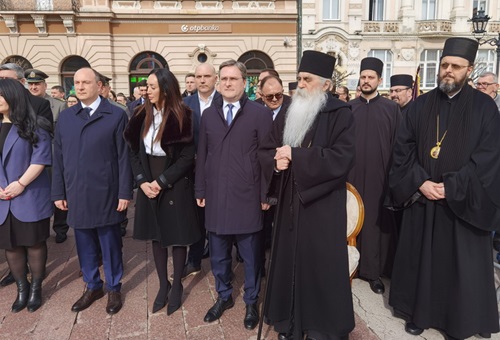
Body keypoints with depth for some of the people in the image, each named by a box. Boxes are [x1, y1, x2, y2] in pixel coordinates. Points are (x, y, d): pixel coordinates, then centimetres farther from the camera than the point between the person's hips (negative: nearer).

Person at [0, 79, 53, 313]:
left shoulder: (34, 126, -5)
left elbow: (41, 158, -12)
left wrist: (21, 184, -18)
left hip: (30, 197, -5)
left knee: (34, 242, 7)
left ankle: (36, 288, 22)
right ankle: (22, 289, 27)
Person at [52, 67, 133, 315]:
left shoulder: (116, 115, -4)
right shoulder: (65, 116, 9)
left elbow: (124, 157, -7)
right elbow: (58, 157, 9)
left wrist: (125, 192, -9)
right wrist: (59, 192, 6)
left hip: (106, 194, -4)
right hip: (76, 195, 4)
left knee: (110, 244, 9)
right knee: (84, 245, 14)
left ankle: (113, 289, 28)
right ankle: (92, 287, 33)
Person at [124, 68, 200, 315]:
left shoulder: (182, 116, -10)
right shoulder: (143, 115, 4)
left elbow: (188, 156, -12)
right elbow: (134, 151, 6)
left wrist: (162, 181, -16)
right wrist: (142, 181, -7)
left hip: (175, 186, -4)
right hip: (149, 185, 5)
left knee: (176, 236, 7)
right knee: (156, 235, 13)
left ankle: (176, 286, 25)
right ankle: (162, 284, 29)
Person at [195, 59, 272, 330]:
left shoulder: (260, 113, -4)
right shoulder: (208, 114, 9)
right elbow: (202, 155, 9)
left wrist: (266, 194, -6)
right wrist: (200, 190, 7)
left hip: (247, 196, -3)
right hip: (215, 196, 4)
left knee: (250, 255, 10)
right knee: (218, 254, 16)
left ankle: (251, 302, 30)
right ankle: (223, 296, 37)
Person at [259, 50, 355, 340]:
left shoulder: (340, 114, -6)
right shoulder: (288, 114, 11)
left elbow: (342, 157, -19)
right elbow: (266, 150, 10)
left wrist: (295, 155, -19)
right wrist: (277, 161, -13)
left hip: (322, 206, -5)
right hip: (291, 203, 5)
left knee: (321, 268, 5)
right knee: (290, 262, 12)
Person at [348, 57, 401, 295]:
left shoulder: (391, 108, 4)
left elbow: (397, 144, 2)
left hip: (379, 175, -1)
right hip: (352, 174, 1)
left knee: (376, 220, 3)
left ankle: (374, 271, 15)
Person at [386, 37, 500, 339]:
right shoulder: (421, 105, 4)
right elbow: (403, 149, 1)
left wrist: (450, 187, -16)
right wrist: (420, 183, -12)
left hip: (463, 202, -2)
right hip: (422, 199, 2)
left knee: (461, 263, 8)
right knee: (421, 258, 11)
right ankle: (419, 312, 28)